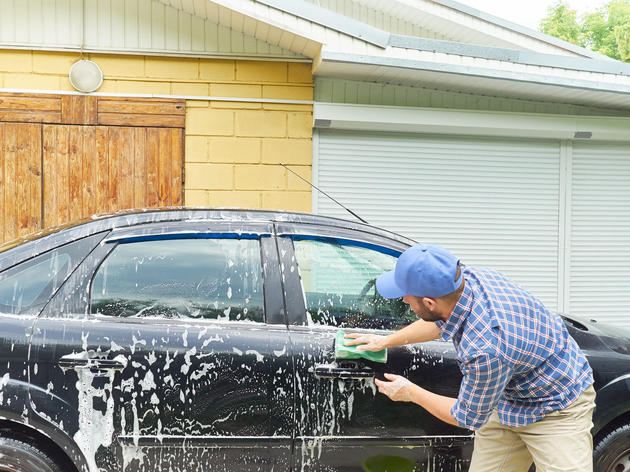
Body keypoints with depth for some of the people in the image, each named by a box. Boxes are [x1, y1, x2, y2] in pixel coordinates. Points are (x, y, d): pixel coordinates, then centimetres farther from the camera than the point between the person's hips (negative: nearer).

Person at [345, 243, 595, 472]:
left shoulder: (484, 350, -40)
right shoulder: (468, 277, -16)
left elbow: (468, 418, -19)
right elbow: (441, 322, 11)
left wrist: (410, 393, -5)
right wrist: (387, 340, 18)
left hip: (557, 410, -8)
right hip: (507, 400, 8)